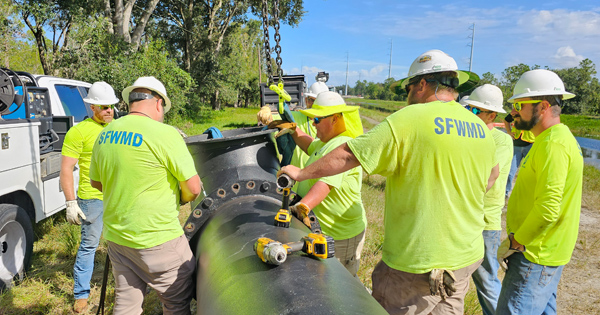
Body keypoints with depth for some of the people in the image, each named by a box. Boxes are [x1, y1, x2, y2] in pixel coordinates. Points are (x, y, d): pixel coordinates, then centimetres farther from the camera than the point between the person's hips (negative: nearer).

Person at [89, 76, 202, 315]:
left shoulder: (105, 134, 4)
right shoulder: (164, 134, -17)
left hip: (116, 236, 7)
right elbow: (194, 188, -15)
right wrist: (180, 199, 5)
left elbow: (96, 183, 17)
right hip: (157, 240, -7)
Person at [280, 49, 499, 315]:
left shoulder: (407, 120, -16)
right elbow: (491, 176, 23)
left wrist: (300, 173, -2)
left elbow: (347, 155, -14)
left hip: (417, 264, -7)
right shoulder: (482, 130, 6)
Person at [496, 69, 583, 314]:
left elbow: (547, 210, -29)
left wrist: (513, 243, -16)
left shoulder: (553, 144, -21)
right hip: (544, 253, 10)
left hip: (536, 257, -10)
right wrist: (517, 240, 16)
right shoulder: (553, 138, 13)